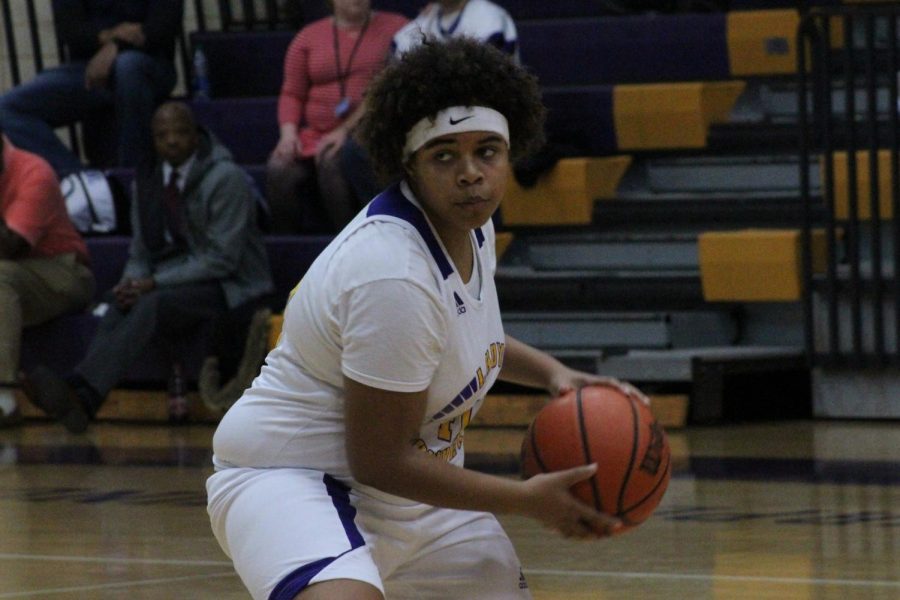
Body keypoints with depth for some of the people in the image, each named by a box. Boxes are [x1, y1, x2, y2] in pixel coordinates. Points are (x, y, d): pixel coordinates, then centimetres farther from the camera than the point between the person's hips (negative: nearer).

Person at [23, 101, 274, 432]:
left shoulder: (225, 178, -9)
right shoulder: (148, 180, 12)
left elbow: (221, 259, -14)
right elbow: (140, 253, 16)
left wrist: (155, 283, -20)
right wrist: (132, 282, -9)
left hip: (227, 287, -6)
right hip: (169, 282, 6)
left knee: (152, 305, -35)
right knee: (120, 306, -27)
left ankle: (82, 394, -54)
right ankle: (80, 399, -50)